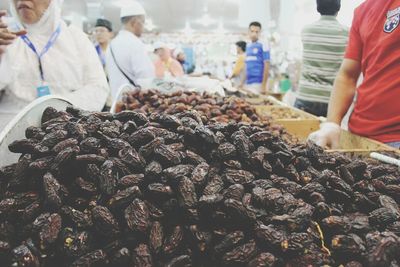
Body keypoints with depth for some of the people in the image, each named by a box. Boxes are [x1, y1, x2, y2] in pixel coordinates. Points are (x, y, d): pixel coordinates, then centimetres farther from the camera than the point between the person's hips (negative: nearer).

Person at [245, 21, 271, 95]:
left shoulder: (263, 46, -5)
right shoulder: (248, 46, 14)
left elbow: (267, 66, -9)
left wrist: (264, 86, -15)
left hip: (258, 83, -7)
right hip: (248, 83, 7)